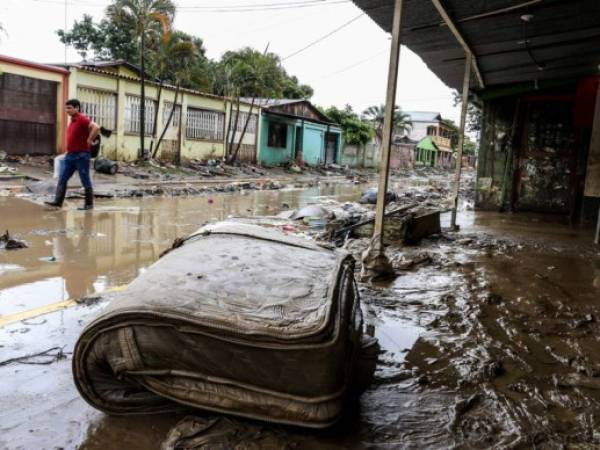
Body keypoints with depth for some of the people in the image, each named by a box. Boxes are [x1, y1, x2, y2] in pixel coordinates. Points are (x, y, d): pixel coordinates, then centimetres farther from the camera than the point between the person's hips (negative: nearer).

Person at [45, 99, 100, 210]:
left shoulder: (82, 118, -13)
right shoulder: (73, 120, 15)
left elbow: (96, 128, -29)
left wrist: (89, 140, -20)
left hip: (81, 155, -9)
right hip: (70, 155, 9)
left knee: (85, 181, 1)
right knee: (62, 179, 6)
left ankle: (89, 203, 10)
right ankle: (58, 201, 8)